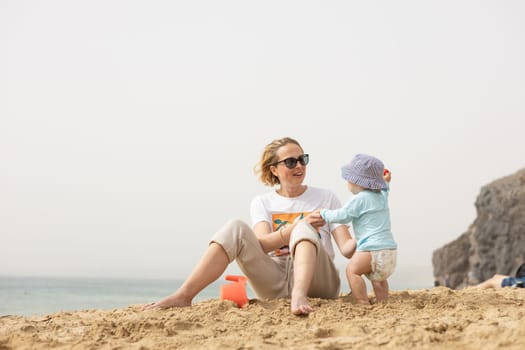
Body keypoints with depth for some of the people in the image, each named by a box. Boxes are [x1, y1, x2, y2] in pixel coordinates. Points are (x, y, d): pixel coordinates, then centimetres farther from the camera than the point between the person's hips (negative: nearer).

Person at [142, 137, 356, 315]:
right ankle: (184, 295, -32)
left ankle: (299, 296, -54)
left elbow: (346, 248, -1)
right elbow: (262, 244, -8)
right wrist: (298, 226, -24)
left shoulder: (326, 198, 10)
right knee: (236, 228, -21)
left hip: (317, 281, -1)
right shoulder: (262, 203, 11)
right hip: (274, 282, 1)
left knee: (304, 229, -28)